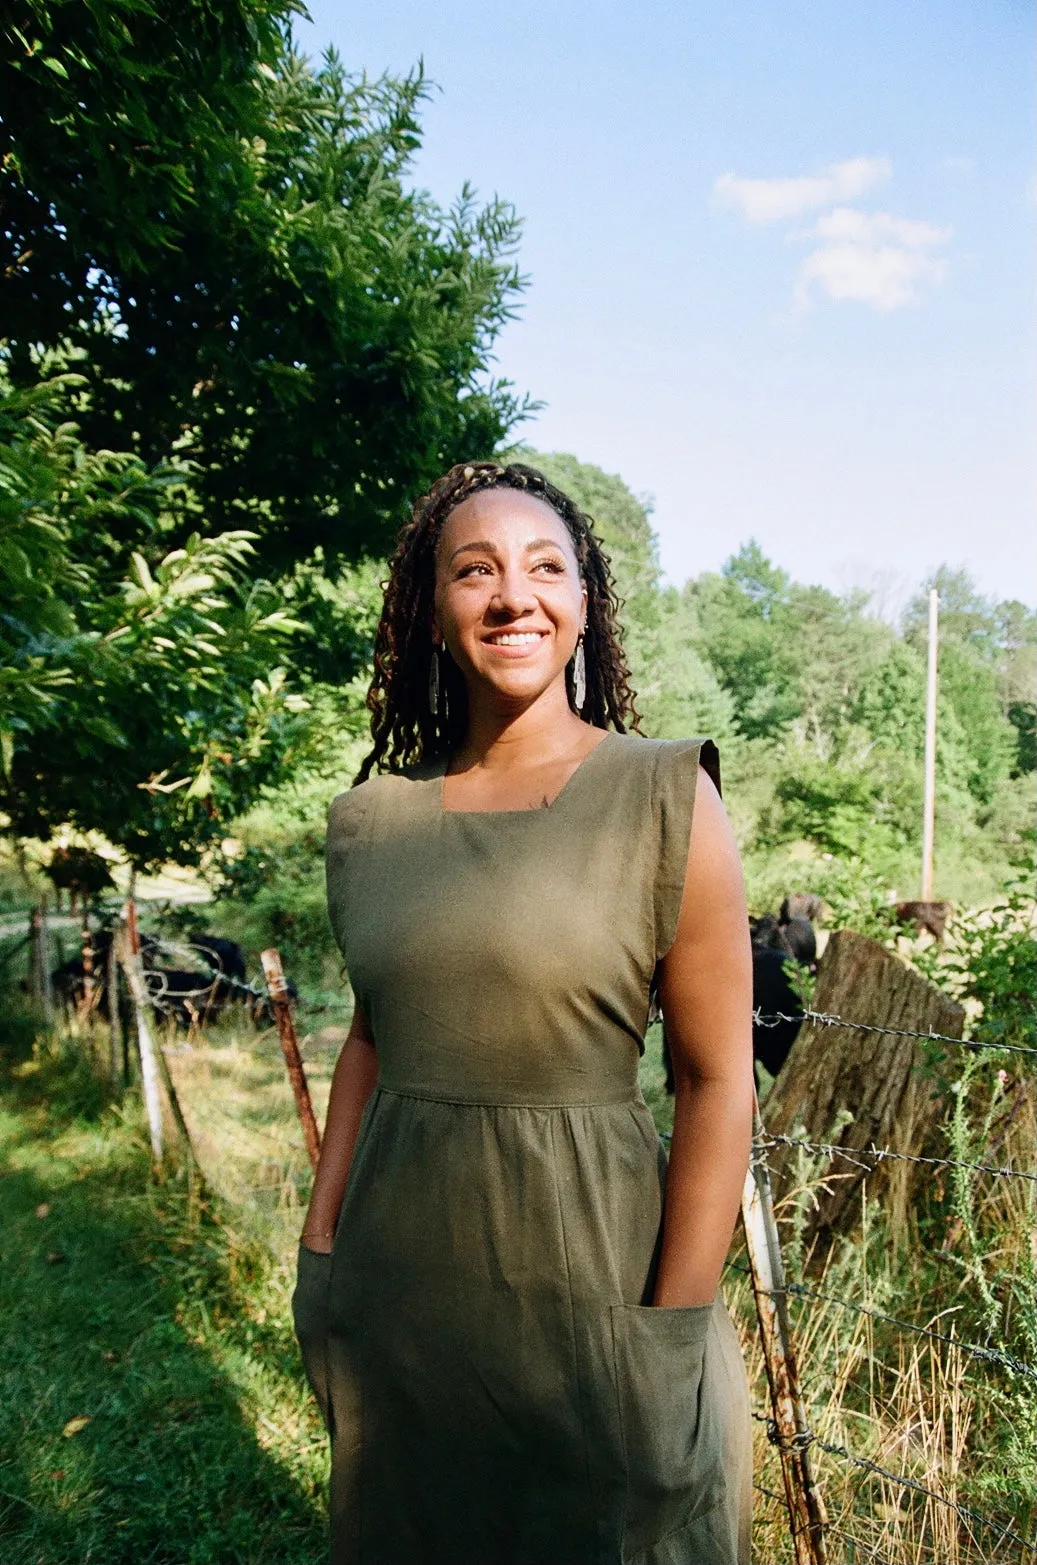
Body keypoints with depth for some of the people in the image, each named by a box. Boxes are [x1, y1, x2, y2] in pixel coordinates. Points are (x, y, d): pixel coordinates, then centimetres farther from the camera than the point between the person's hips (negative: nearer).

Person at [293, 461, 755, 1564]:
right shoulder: (374, 817, 1)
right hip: (397, 1263, 4)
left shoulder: (664, 800, -12)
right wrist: (319, 1247, 9)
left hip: (586, 1257, -4)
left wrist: (671, 1333, -12)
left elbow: (717, 1079, -11)